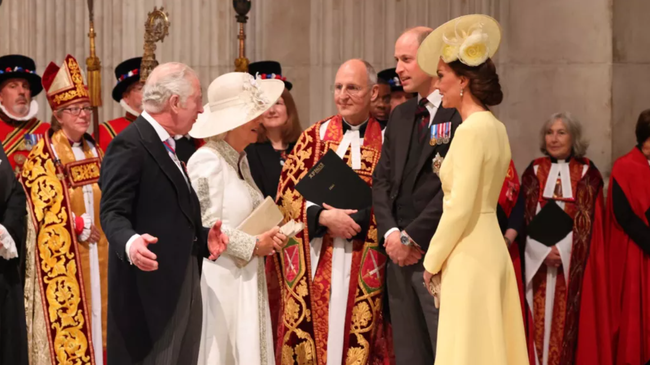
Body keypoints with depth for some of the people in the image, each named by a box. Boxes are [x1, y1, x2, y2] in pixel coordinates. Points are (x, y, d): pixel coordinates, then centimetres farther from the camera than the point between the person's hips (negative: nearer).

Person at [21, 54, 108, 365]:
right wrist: (78, 226, -13)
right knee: (66, 317, -7)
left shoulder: (94, 152, 13)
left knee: (96, 314, 7)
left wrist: (102, 229, 3)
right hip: (62, 257, -6)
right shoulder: (42, 157, -8)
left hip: (95, 252, 7)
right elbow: (44, 209, -13)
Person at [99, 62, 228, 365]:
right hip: (150, 286, -10)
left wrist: (202, 237, 11)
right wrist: (130, 243, -38)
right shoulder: (129, 145, -13)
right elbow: (113, 212, -20)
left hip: (181, 283, 10)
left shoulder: (164, 145, 19)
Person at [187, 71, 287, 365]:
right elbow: (206, 225, -19)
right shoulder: (207, 160, -14)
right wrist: (253, 246, -12)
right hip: (218, 280, -9)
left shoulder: (241, 160, 14)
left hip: (246, 280, 9)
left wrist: (267, 237, 2)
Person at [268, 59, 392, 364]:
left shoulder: (386, 141, 5)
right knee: (308, 337, 0)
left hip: (362, 268, -1)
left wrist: (357, 221, -14)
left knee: (357, 340, -1)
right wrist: (323, 217, -13)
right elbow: (287, 190, 2)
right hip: (314, 261, 1)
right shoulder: (315, 136, 9)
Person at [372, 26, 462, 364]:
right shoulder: (400, 115, 17)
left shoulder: (461, 114, -9)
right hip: (400, 258, 8)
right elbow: (382, 179, 14)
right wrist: (390, 233, -3)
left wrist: (412, 237, -13)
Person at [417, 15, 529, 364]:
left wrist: (432, 261, -8)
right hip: (491, 250, 9)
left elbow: (460, 208, -18)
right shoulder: (495, 127, 11)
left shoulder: (471, 130, -15)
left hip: (470, 257, -9)